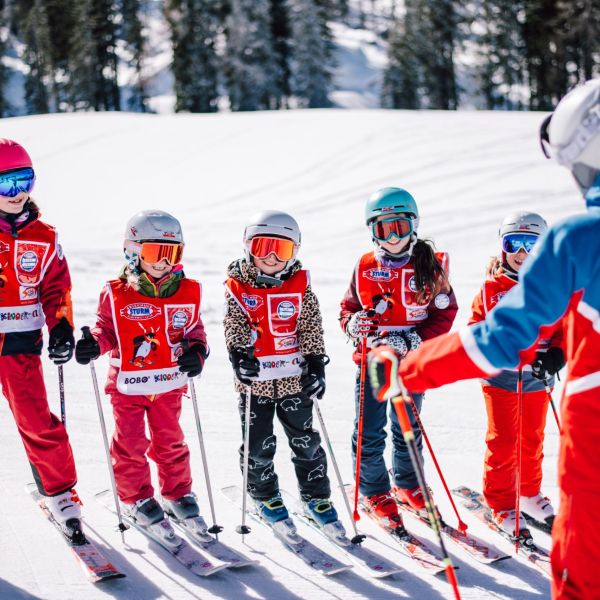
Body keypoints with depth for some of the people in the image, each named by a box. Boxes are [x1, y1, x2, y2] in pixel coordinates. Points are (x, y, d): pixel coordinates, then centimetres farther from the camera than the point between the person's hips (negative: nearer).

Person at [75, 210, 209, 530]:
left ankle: (177, 493, 30)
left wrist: (196, 352, -11)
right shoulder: (117, 294, -9)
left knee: (170, 441, 13)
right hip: (127, 384, -2)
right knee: (130, 443, 4)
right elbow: (107, 327, 0)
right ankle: (136, 497, 21)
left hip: (169, 383, 2)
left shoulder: (188, 292, -1)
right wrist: (94, 342, -21)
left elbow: (194, 329, 8)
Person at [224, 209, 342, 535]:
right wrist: (239, 354, -27)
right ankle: (265, 497, 27)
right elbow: (235, 327, -9)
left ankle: (316, 497, 22)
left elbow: (312, 328, 0)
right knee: (258, 446, 7)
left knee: (305, 442, 9)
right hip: (254, 380, -1)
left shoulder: (300, 285, 0)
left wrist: (316, 363, -9)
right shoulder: (238, 286, -3)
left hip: (294, 378, 1)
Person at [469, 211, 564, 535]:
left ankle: (530, 493, 34)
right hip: (500, 376, -3)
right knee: (503, 441, 0)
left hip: (537, 377, 3)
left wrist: (556, 354, -13)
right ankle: (501, 503, 12)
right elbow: (477, 326, 0)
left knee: (533, 439, 16)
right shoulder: (492, 288, -4)